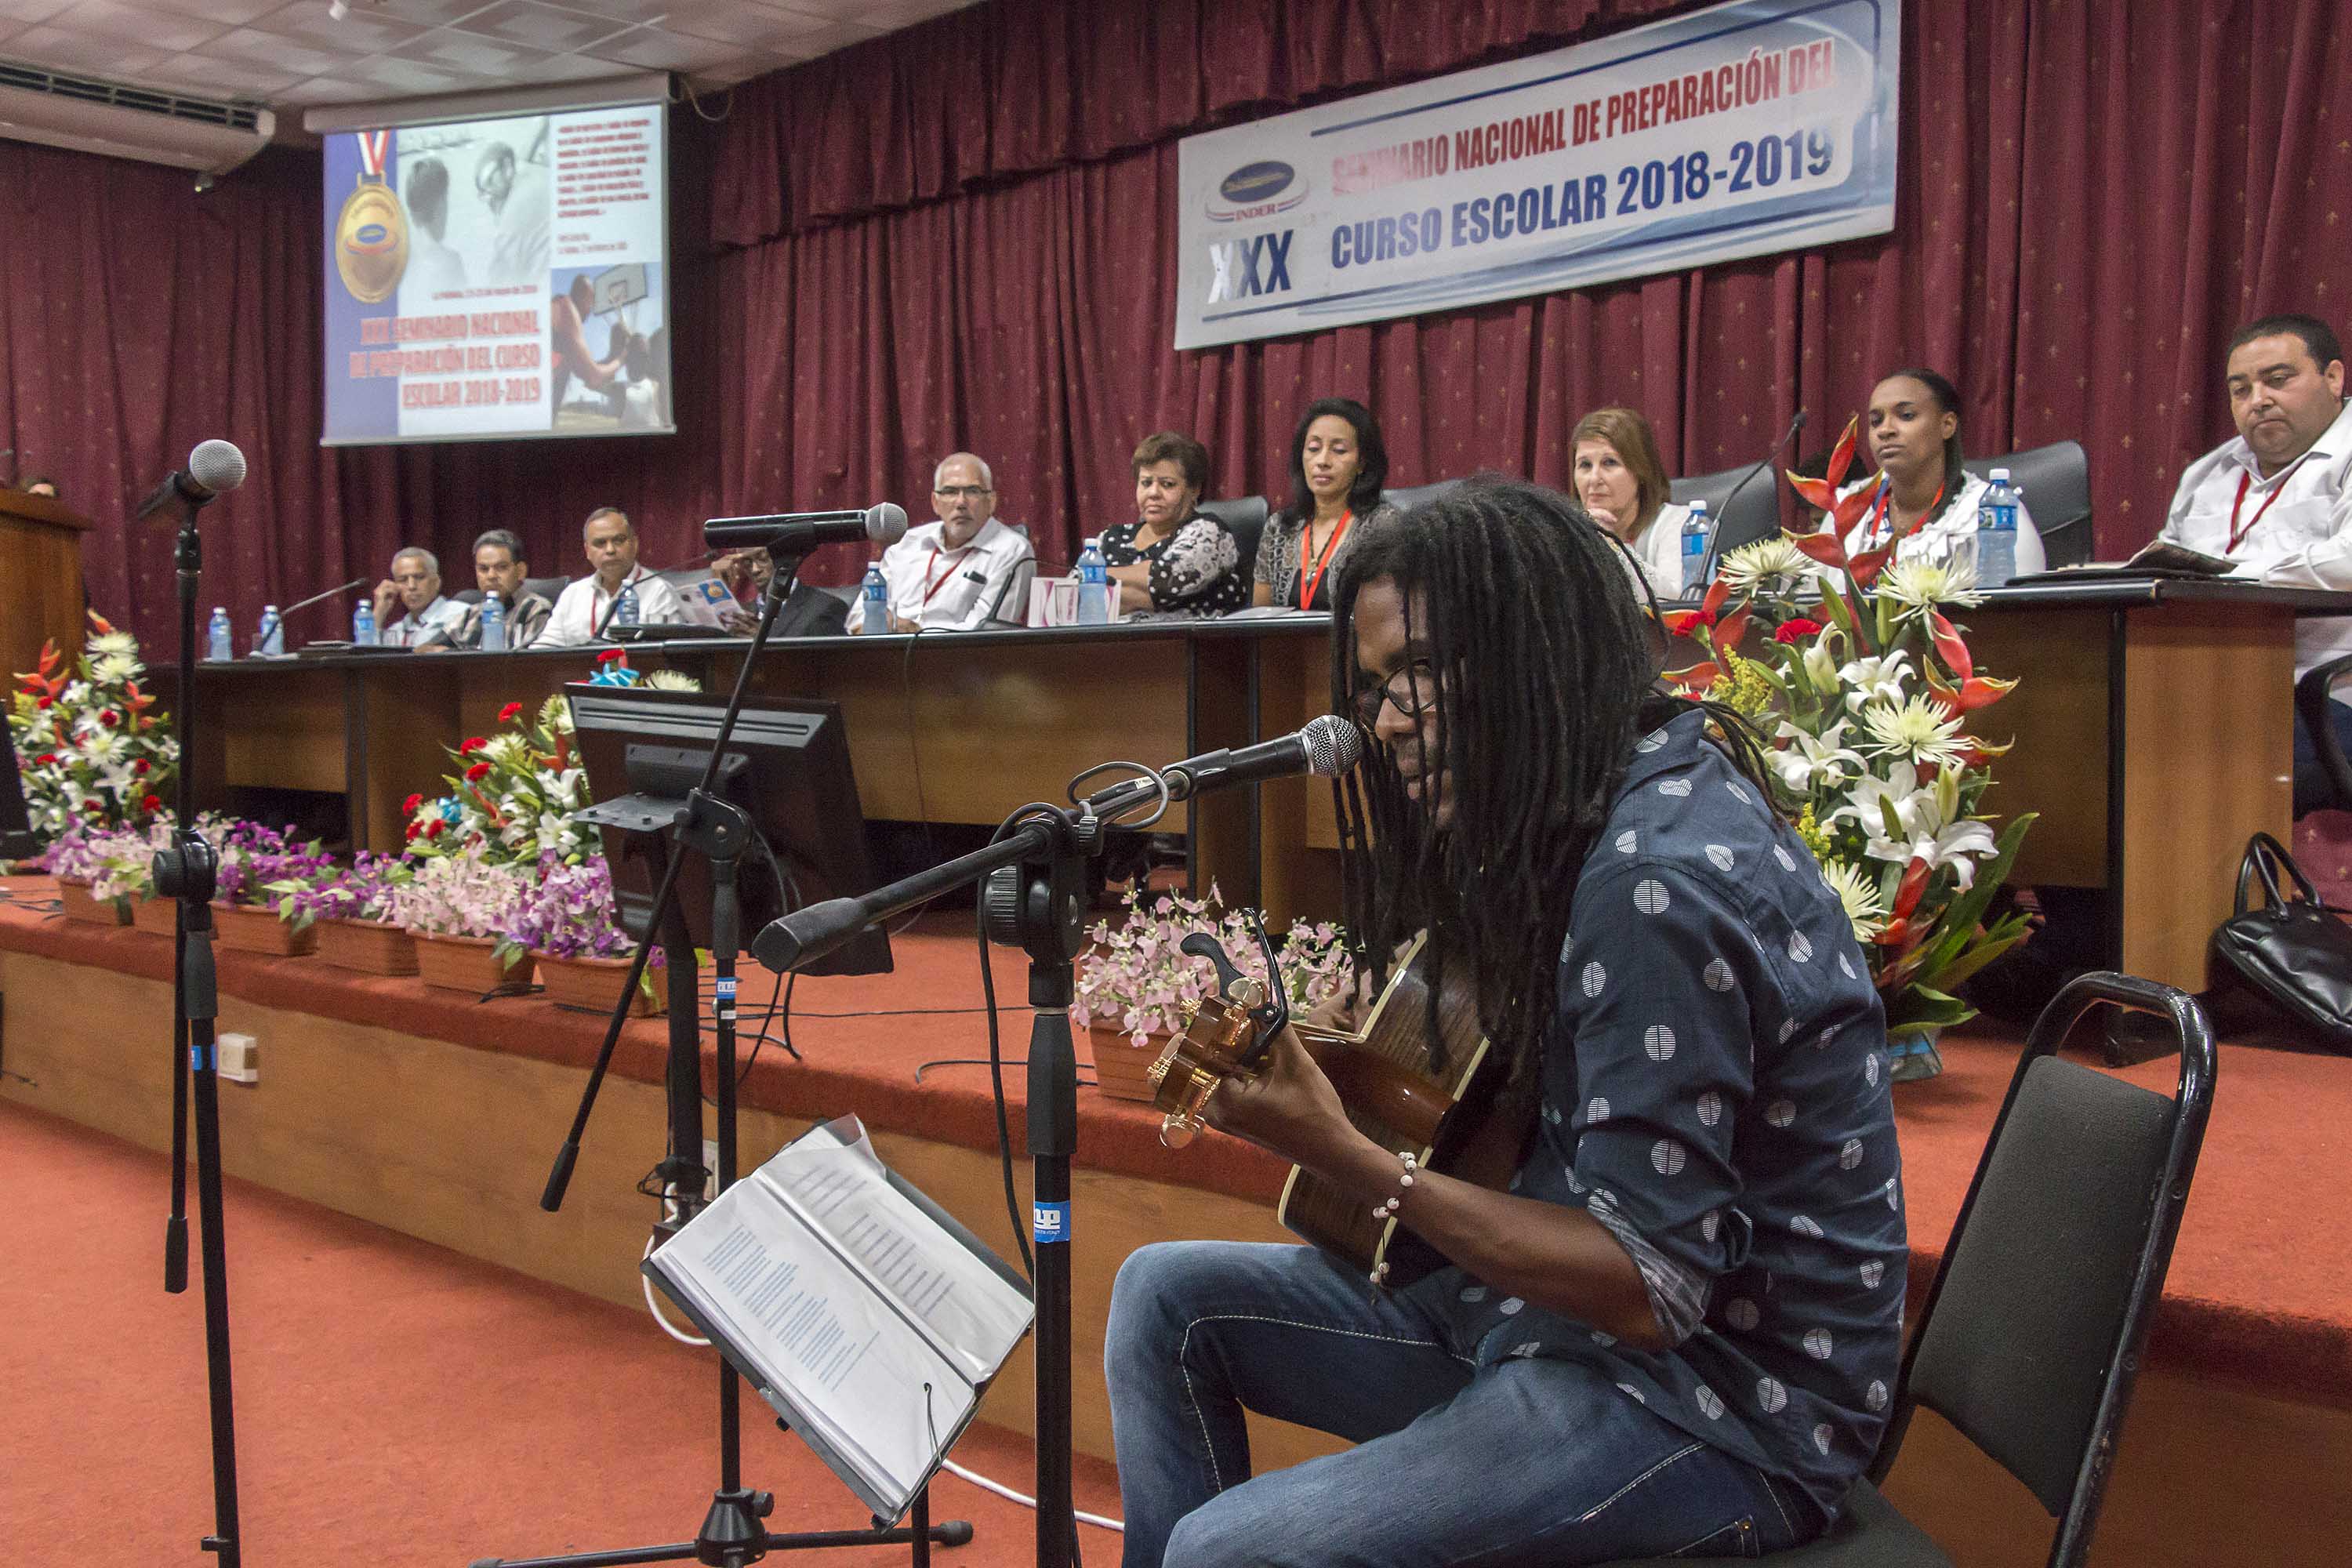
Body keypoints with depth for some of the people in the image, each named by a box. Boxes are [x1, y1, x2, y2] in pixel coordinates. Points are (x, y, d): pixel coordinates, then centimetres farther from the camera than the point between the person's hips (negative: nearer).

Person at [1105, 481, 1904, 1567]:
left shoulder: (1659, 884, -25)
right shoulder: (1617, 810, 5)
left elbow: (1649, 1284, -24)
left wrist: (1344, 1159, -27)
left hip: (1717, 1402, -9)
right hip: (1558, 1304, 10)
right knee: (1165, 1297, 7)